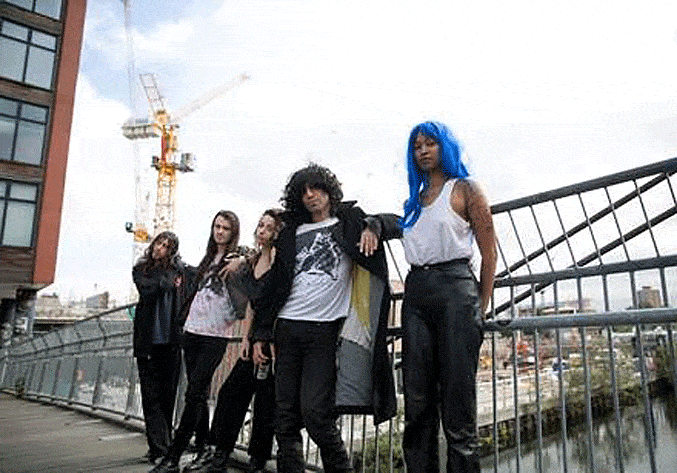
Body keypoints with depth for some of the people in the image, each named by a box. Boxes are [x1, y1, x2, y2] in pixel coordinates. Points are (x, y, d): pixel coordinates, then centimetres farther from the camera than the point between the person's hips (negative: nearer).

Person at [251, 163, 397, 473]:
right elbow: (274, 284, 17)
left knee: (314, 412, -9)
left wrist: (372, 226, -17)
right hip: (288, 328, 4)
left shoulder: (348, 223, 10)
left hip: (325, 330, -4)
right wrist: (260, 334, 13)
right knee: (285, 415, 4)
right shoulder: (292, 233, 18)